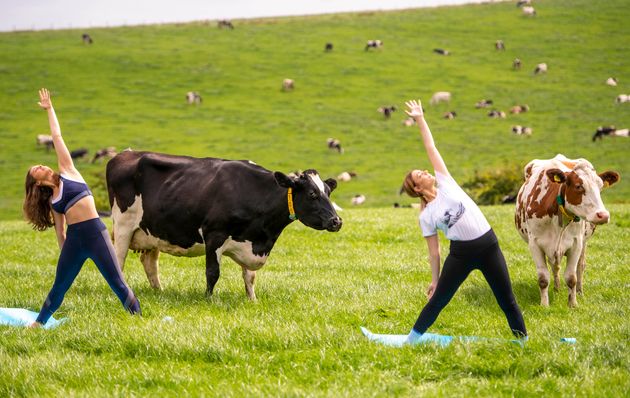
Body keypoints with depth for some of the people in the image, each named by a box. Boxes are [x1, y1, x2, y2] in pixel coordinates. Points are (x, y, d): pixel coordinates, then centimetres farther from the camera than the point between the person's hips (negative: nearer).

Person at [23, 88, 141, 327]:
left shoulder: (67, 171, 9)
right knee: (59, 287, 14)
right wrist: (66, 256, 17)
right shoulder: (52, 200, 16)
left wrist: (50, 109, 19)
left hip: (95, 233, -4)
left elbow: (57, 137, 13)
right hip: (74, 239, 4)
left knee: (117, 283, -7)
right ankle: (37, 324, 26)